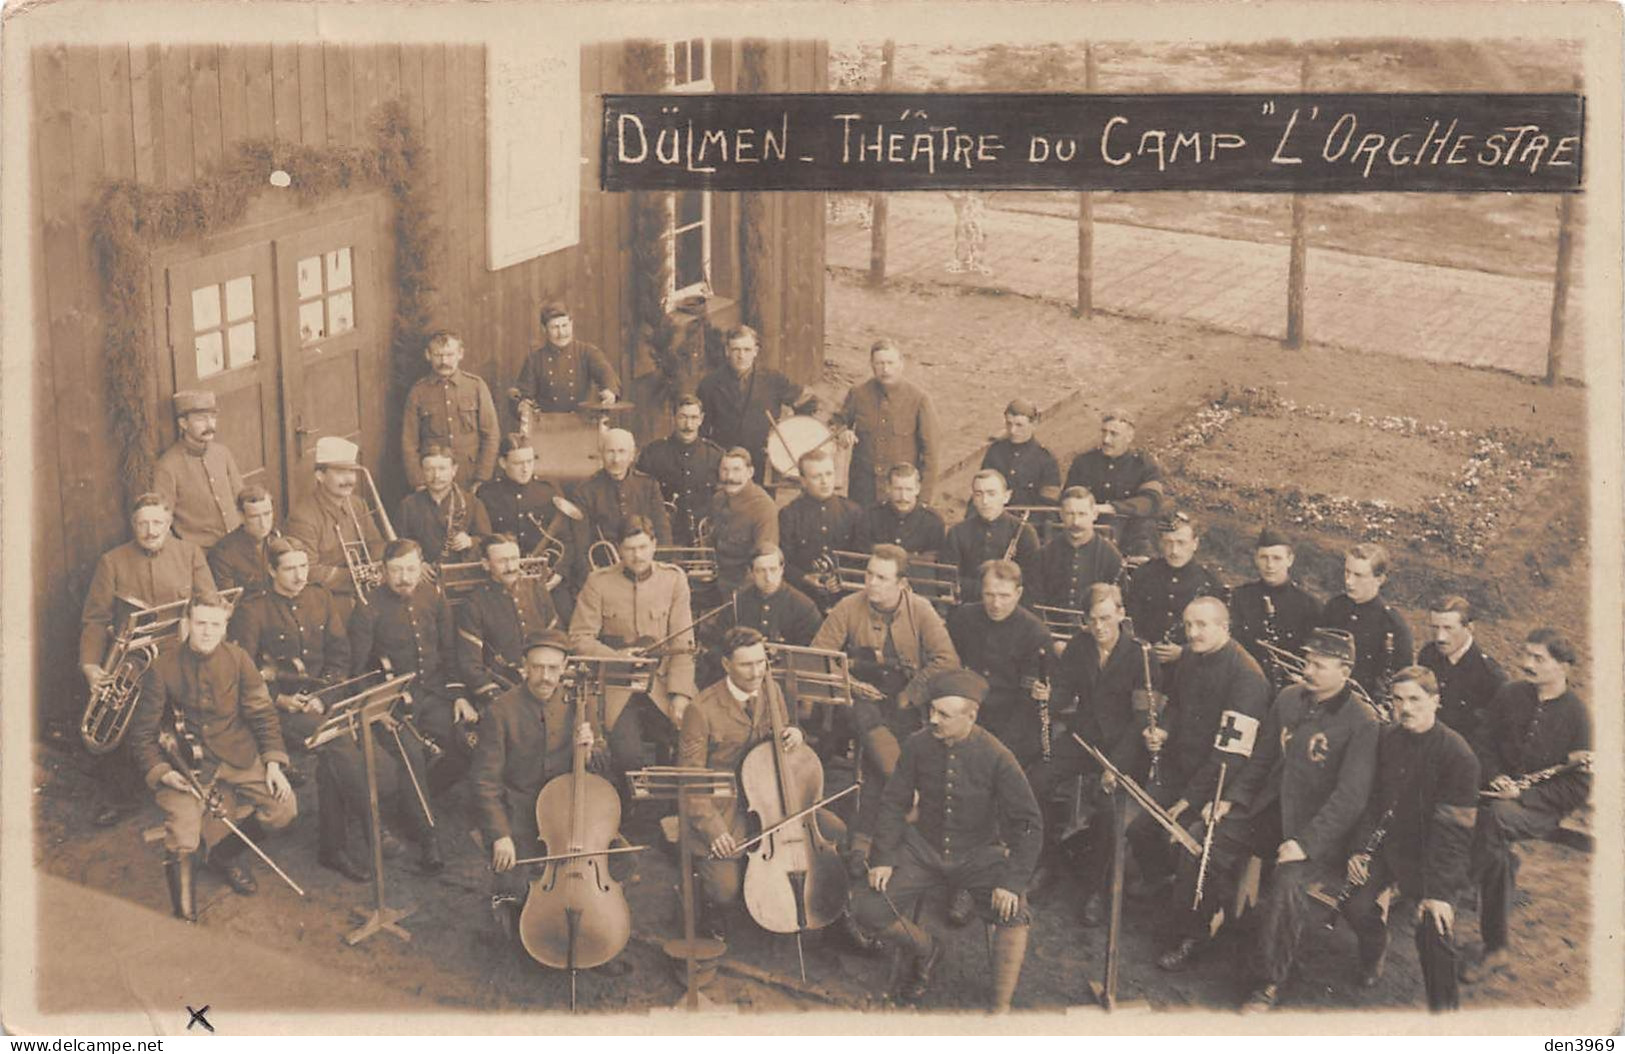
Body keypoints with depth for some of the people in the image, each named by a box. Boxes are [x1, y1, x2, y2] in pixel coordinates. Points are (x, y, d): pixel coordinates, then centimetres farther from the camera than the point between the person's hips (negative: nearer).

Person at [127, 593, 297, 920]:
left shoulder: (238, 659, 2)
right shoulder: (163, 666, -5)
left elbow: (262, 712, 5)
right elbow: (143, 731, 1)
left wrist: (273, 760, -6)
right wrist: (160, 771, -12)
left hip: (237, 755, 3)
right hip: (185, 764, -3)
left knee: (284, 808, -13)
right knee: (182, 844, -25)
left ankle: (225, 850, 13)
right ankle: (178, 868, 9)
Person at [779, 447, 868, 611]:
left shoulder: (852, 511, 12)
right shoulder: (788, 515, 5)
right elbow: (782, 562, 0)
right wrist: (804, 578, -17)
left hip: (844, 597, 2)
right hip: (804, 598, -2)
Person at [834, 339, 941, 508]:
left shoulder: (918, 400, -8)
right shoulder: (858, 394, -1)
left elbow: (931, 452, -5)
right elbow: (837, 421, 16)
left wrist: (923, 499, -8)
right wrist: (841, 432, -10)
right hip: (862, 487, 2)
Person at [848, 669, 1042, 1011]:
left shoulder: (996, 757, -17)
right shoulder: (918, 745, -10)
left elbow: (1028, 823, -12)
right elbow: (894, 803, 3)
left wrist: (1014, 882, -21)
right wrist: (884, 858, -6)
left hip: (979, 854, -3)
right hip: (924, 850, 3)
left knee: (1015, 915, -30)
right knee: (867, 908, -15)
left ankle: (1001, 1007, -14)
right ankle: (926, 949, 16)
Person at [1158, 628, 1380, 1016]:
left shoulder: (1362, 723, -15)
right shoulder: (1289, 699, 6)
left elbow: (1350, 797, -20)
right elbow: (1261, 758, 17)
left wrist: (1305, 842, -27)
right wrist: (1232, 798, 4)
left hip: (1319, 827, -7)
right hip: (1270, 809, 7)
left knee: (1287, 880, -31)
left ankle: (1270, 983, -12)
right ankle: (1192, 936, 13)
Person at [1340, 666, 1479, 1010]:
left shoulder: (1457, 753, -15)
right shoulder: (1387, 740, 2)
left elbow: (1451, 828, -18)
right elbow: (1372, 799, 9)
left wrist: (1438, 889, -23)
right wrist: (1360, 849, -4)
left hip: (1433, 853, -5)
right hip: (1389, 842, 5)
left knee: (1434, 929, -20)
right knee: (1355, 905, -11)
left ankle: (1443, 1004, 4)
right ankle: (1374, 955, 24)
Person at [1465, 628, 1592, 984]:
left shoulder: (1576, 714, -3)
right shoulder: (1509, 695, 9)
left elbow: (1578, 787, -4)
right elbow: (1484, 744, 16)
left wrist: (1524, 794, -15)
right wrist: (1496, 777, -5)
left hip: (1544, 807, -4)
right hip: (1502, 793, 4)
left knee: (1494, 816, -36)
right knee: (1496, 853, -24)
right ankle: (1496, 950, -8)